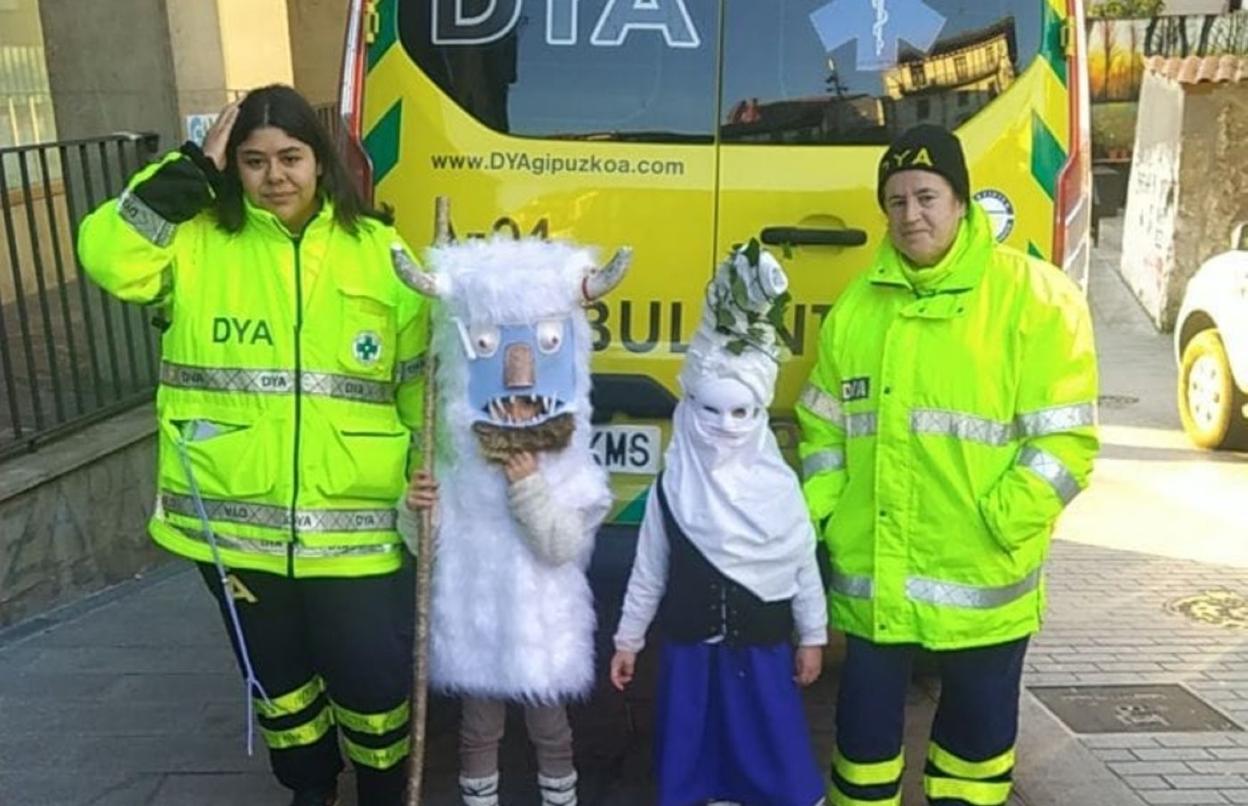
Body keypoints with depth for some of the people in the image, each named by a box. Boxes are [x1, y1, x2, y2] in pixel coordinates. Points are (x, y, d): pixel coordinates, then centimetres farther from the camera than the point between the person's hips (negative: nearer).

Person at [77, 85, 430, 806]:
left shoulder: (378, 250, 0)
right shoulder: (198, 242, 1)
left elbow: (421, 379, 3)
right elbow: (108, 256, -17)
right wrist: (193, 169, -12)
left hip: (354, 524, -1)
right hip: (233, 522, 2)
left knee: (374, 677, 9)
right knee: (277, 676, 22)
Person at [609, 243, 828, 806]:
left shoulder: (779, 485, -8)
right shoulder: (672, 485, -6)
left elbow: (804, 568, 0)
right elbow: (648, 570, 2)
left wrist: (812, 637, 4)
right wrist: (628, 639, 6)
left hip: (762, 649, -1)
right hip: (690, 648, 1)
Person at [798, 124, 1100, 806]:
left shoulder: (1035, 298, -6)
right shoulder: (857, 304, 7)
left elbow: (1064, 440, -9)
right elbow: (824, 428, 10)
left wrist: (997, 527, -18)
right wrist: (812, 518, 0)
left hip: (980, 577, -2)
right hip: (871, 577, 3)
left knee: (979, 726, 18)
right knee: (865, 724, 16)